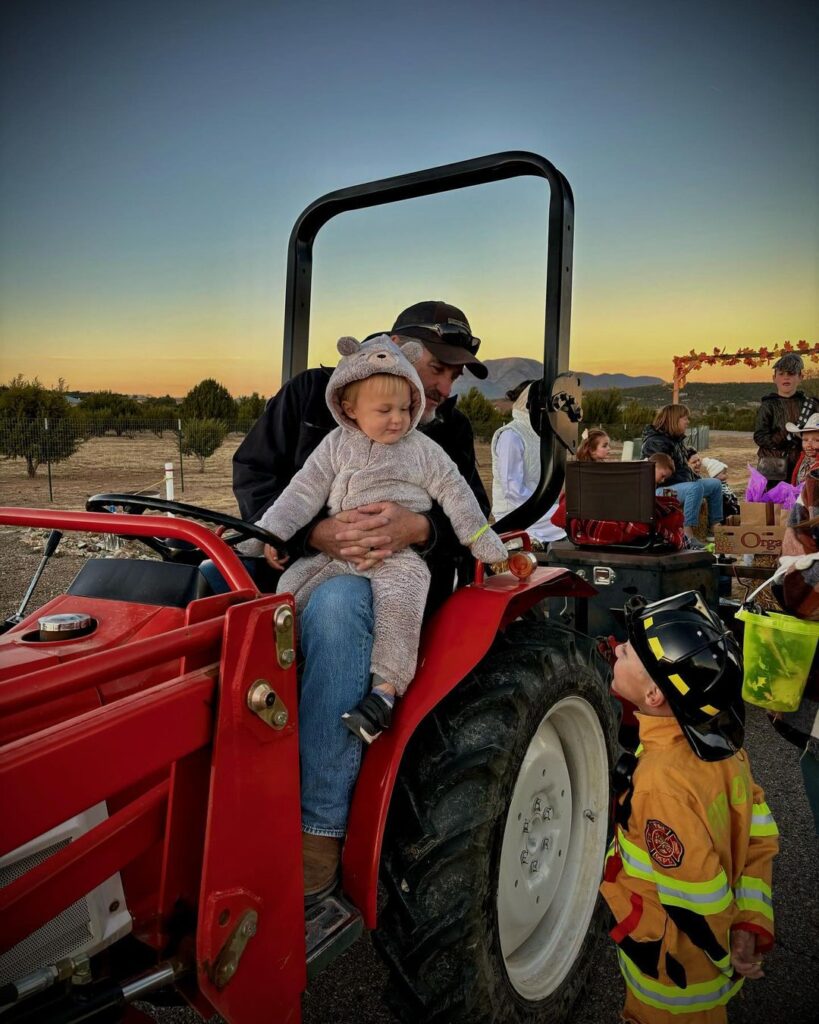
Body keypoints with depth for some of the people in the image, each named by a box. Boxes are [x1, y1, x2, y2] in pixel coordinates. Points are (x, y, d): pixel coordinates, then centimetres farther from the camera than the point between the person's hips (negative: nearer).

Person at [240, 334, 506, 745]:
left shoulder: (422, 450, 5)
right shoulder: (336, 445, 9)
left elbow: (454, 493, 9)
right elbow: (304, 490, 5)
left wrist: (484, 543, 8)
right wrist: (269, 533, -5)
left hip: (398, 556, -3)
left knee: (398, 601, -31)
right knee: (291, 586, -11)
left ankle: (386, 686, -29)